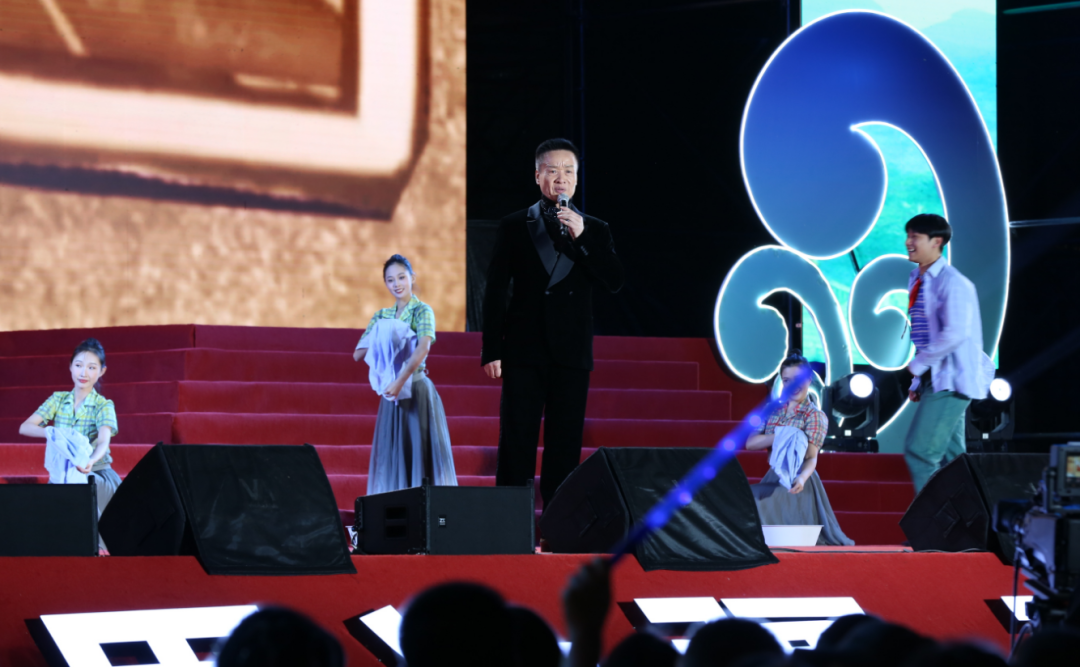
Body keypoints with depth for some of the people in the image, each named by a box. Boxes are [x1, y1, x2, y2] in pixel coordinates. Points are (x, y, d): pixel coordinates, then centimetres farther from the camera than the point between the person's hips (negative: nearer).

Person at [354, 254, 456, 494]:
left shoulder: (422, 311, -4)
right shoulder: (381, 317, 13)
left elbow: (423, 348, -21)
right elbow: (358, 354, 9)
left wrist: (400, 381, -29)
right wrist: (381, 340, -7)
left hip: (416, 391, -5)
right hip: (393, 393, 5)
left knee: (420, 452, -7)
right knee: (392, 455, 2)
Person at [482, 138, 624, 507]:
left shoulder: (594, 230, 11)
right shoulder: (514, 226, 7)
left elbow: (614, 281, -3)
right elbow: (495, 292, 4)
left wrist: (581, 237, -13)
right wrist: (492, 350, -3)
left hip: (571, 353, 1)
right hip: (525, 351, -1)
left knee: (564, 447, 0)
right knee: (516, 443, -5)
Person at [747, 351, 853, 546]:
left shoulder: (815, 416, -5)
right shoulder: (773, 412, 11)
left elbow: (811, 458, -15)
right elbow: (750, 443, 2)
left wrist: (802, 478, -37)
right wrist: (780, 436, -15)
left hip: (796, 485, -6)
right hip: (774, 478, 6)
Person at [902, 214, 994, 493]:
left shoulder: (952, 283, -13)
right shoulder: (917, 281, 15)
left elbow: (955, 333, -24)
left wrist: (918, 364, -15)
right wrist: (918, 382, 18)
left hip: (950, 381, -9)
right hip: (933, 380, 9)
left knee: (919, 451, -15)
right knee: (949, 458, 9)